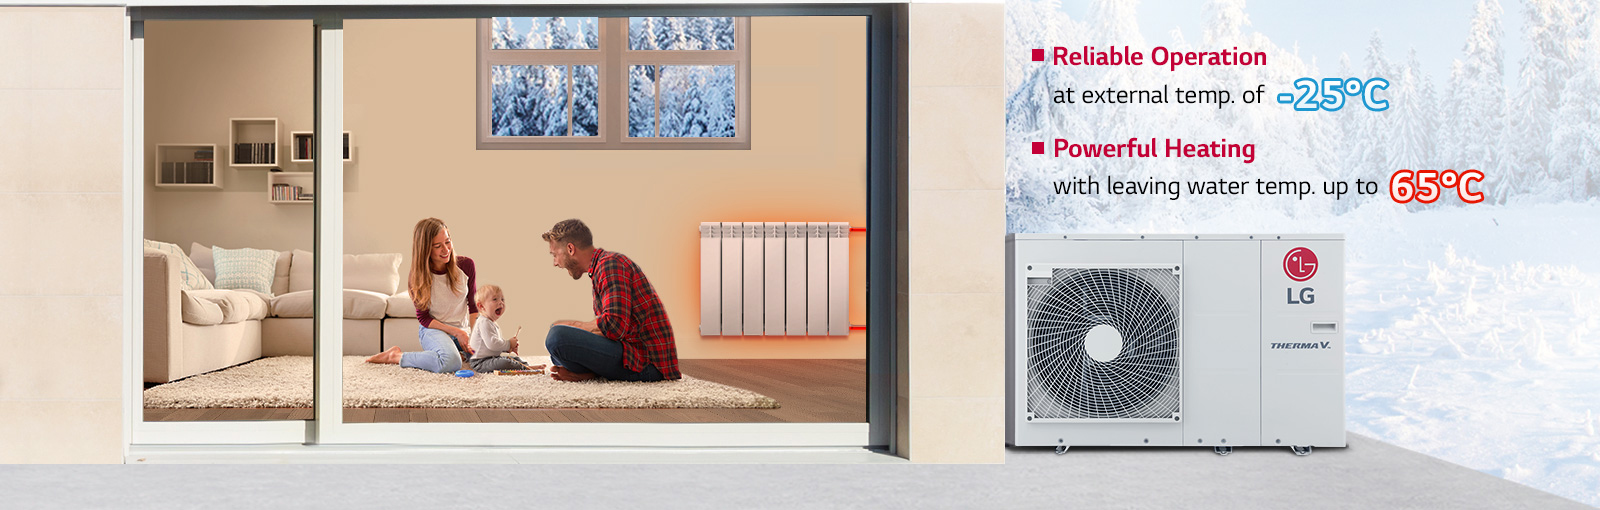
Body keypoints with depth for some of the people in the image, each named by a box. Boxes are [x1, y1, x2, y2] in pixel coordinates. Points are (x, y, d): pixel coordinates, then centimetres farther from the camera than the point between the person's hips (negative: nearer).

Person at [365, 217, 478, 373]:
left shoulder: (466, 266, -8)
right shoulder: (417, 279, -13)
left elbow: (473, 305, 2)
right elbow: (424, 318, -5)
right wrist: (456, 332, -16)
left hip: (462, 329, 4)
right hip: (433, 329, -4)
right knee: (450, 363, -37)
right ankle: (395, 356, -14)